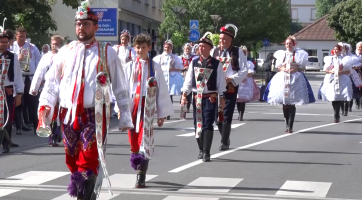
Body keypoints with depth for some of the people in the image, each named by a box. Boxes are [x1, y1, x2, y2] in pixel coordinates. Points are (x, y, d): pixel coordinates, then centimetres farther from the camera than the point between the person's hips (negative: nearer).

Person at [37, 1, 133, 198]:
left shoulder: (107, 53, 3)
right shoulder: (65, 51, 10)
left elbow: (121, 86, 6)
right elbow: (52, 81, 10)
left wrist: (125, 115, 3)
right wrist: (45, 104, -5)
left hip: (95, 115, -4)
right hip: (68, 115, 4)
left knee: (88, 162, -12)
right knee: (73, 161, 11)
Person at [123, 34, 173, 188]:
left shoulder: (155, 67, 2)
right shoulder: (129, 67, 7)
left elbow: (162, 90, 4)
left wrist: (162, 113, 3)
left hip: (148, 107, -2)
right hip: (132, 107, 2)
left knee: (145, 140, -7)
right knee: (133, 139, 6)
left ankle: (141, 176, -7)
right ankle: (138, 166, 25)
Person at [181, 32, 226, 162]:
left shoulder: (216, 64, -1)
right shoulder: (194, 62, 7)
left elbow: (221, 81, 2)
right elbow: (188, 79, 7)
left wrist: (222, 97, 0)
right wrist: (184, 94, -1)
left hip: (210, 97, -3)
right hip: (197, 97, 4)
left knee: (208, 125, -9)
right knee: (197, 124, 8)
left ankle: (206, 152, -7)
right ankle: (201, 149, 22)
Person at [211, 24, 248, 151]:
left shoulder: (237, 52, -2)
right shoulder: (215, 52, 6)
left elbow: (244, 70, -5)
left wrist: (230, 79, -16)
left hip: (230, 88, -3)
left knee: (227, 115, -5)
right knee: (217, 115, 7)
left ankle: (224, 142, 1)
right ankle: (225, 138, 26)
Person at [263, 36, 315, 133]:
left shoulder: (298, 54, 5)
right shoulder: (281, 54, 14)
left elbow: (303, 67, 5)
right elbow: (278, 66, 16)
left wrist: (296, 69, -12)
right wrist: (282, 69, -4)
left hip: (295, 80, -3)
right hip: (282, 79, 3)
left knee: (291, 104, -7)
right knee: (284, 104, 5)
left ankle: (290, 126, -7)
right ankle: (287, 124, 20)